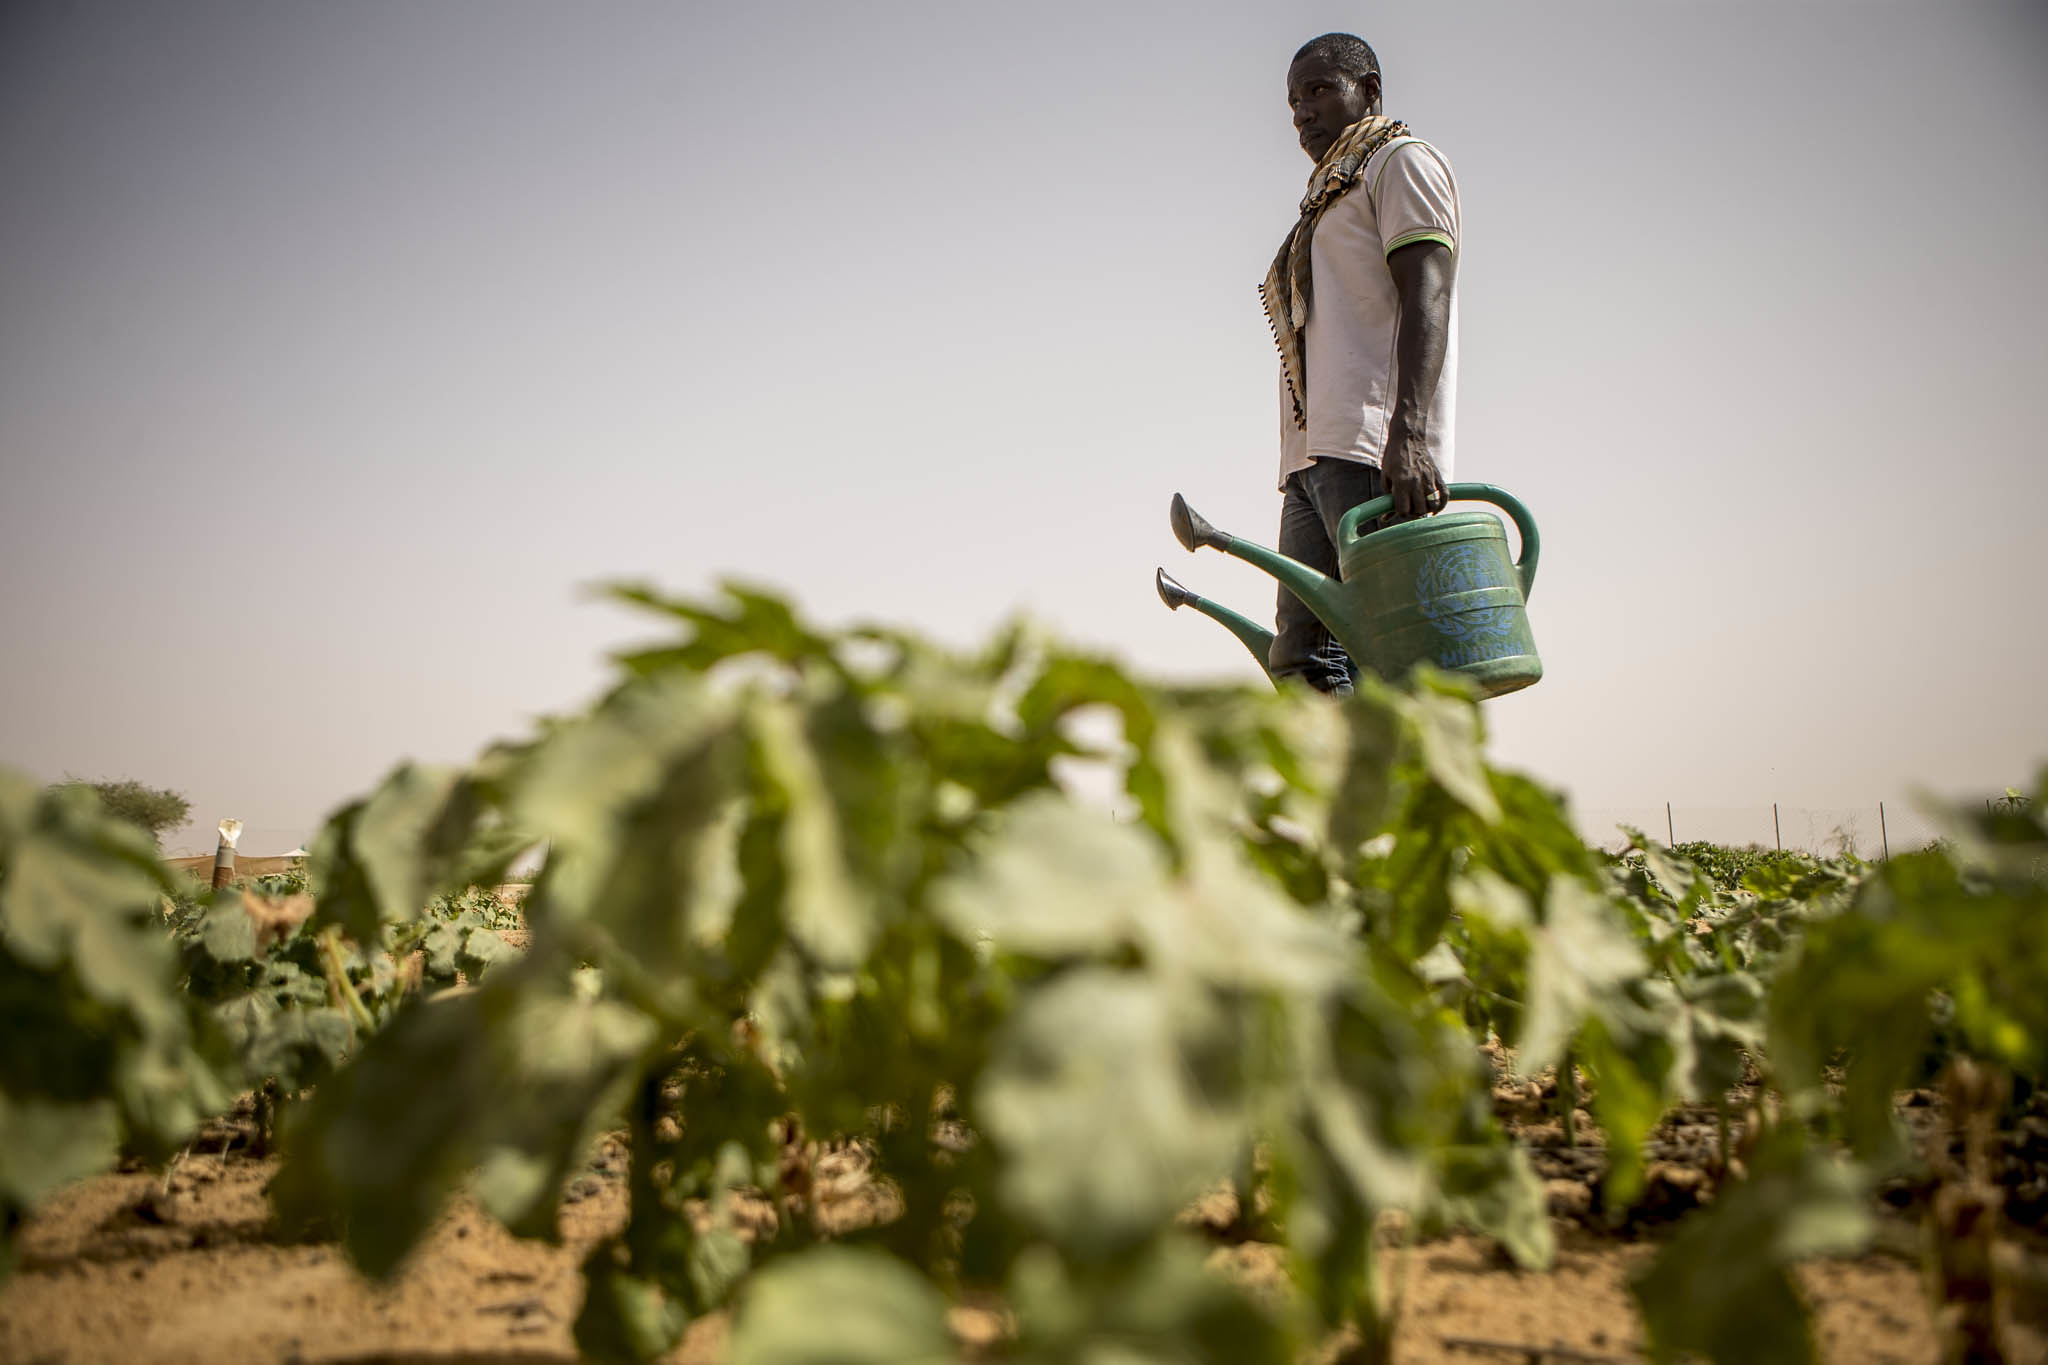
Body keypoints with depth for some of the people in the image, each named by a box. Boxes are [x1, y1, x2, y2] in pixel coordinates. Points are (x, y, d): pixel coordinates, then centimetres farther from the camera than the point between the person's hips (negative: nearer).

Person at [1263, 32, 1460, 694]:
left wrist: (1407, 432, -24)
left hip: (1376, 451, -8)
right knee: (1300, 663, -5)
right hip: (1315, 461, 8)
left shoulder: (1402, 161, 8)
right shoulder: (1327, 201, 33)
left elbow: (1426, 295, -9)